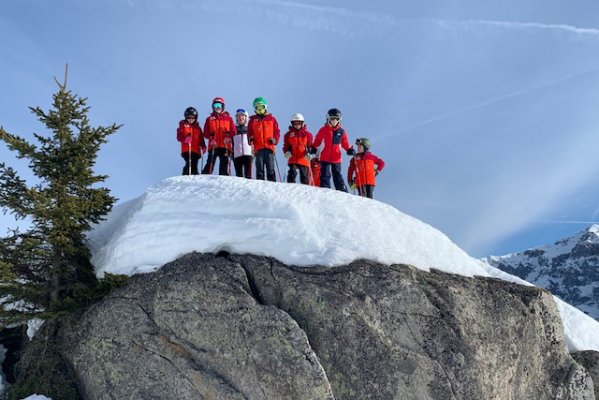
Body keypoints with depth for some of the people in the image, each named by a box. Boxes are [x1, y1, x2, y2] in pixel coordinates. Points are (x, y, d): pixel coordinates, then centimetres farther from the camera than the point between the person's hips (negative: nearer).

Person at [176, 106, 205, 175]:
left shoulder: (197, 127, 18)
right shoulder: (183, 126, 9)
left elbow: (201, 139, 17)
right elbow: (179, 137, -3)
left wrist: (203, 146, -1)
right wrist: (185, 139, -24)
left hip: (196, 150, 3)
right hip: (186, 150, -3)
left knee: (194, 166, 1)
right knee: (189, 163, -20)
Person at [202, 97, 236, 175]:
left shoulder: (228, 118, 14)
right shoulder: (209, 119, 14)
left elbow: (233, 130, 5)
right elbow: (206, 133, 7)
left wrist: (228, 136, -13)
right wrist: (211, 138, -12)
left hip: (225, 145, 1)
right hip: (213, 145, -1)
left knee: (224, 163, -1)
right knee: (210, 163, -7)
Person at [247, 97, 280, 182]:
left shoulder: (272, 119, 13)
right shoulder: (252, 120, 14)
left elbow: (277, 132, 11)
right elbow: (250, 133, 12)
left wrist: (275, 140, -6)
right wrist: (251, 140, -9)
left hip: (269, 146, 0)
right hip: (258, 147, 0)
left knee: (270, 168, -1)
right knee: (259, 169, 0)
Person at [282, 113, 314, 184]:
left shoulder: (307, 134, 6)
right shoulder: (288, 134, 8)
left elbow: (310, 146, 7)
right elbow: (286, 146, 11)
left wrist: (308, 153, -11)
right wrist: (287, 152, -9)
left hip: (304, 159, 0)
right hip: (292, 159, 0)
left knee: (304, 176, 6)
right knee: (292, 174, -9)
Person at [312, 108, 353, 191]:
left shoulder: (341, 131, 3)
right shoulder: (323, 130, 0)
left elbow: (345, 143, 11)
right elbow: (317, 141, 9)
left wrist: (349, 150, -5)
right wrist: (314, 148, -6)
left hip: (336, 158, 1)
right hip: (325, 158, -1)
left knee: (338, 177, 5)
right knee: (325, 176, -1)